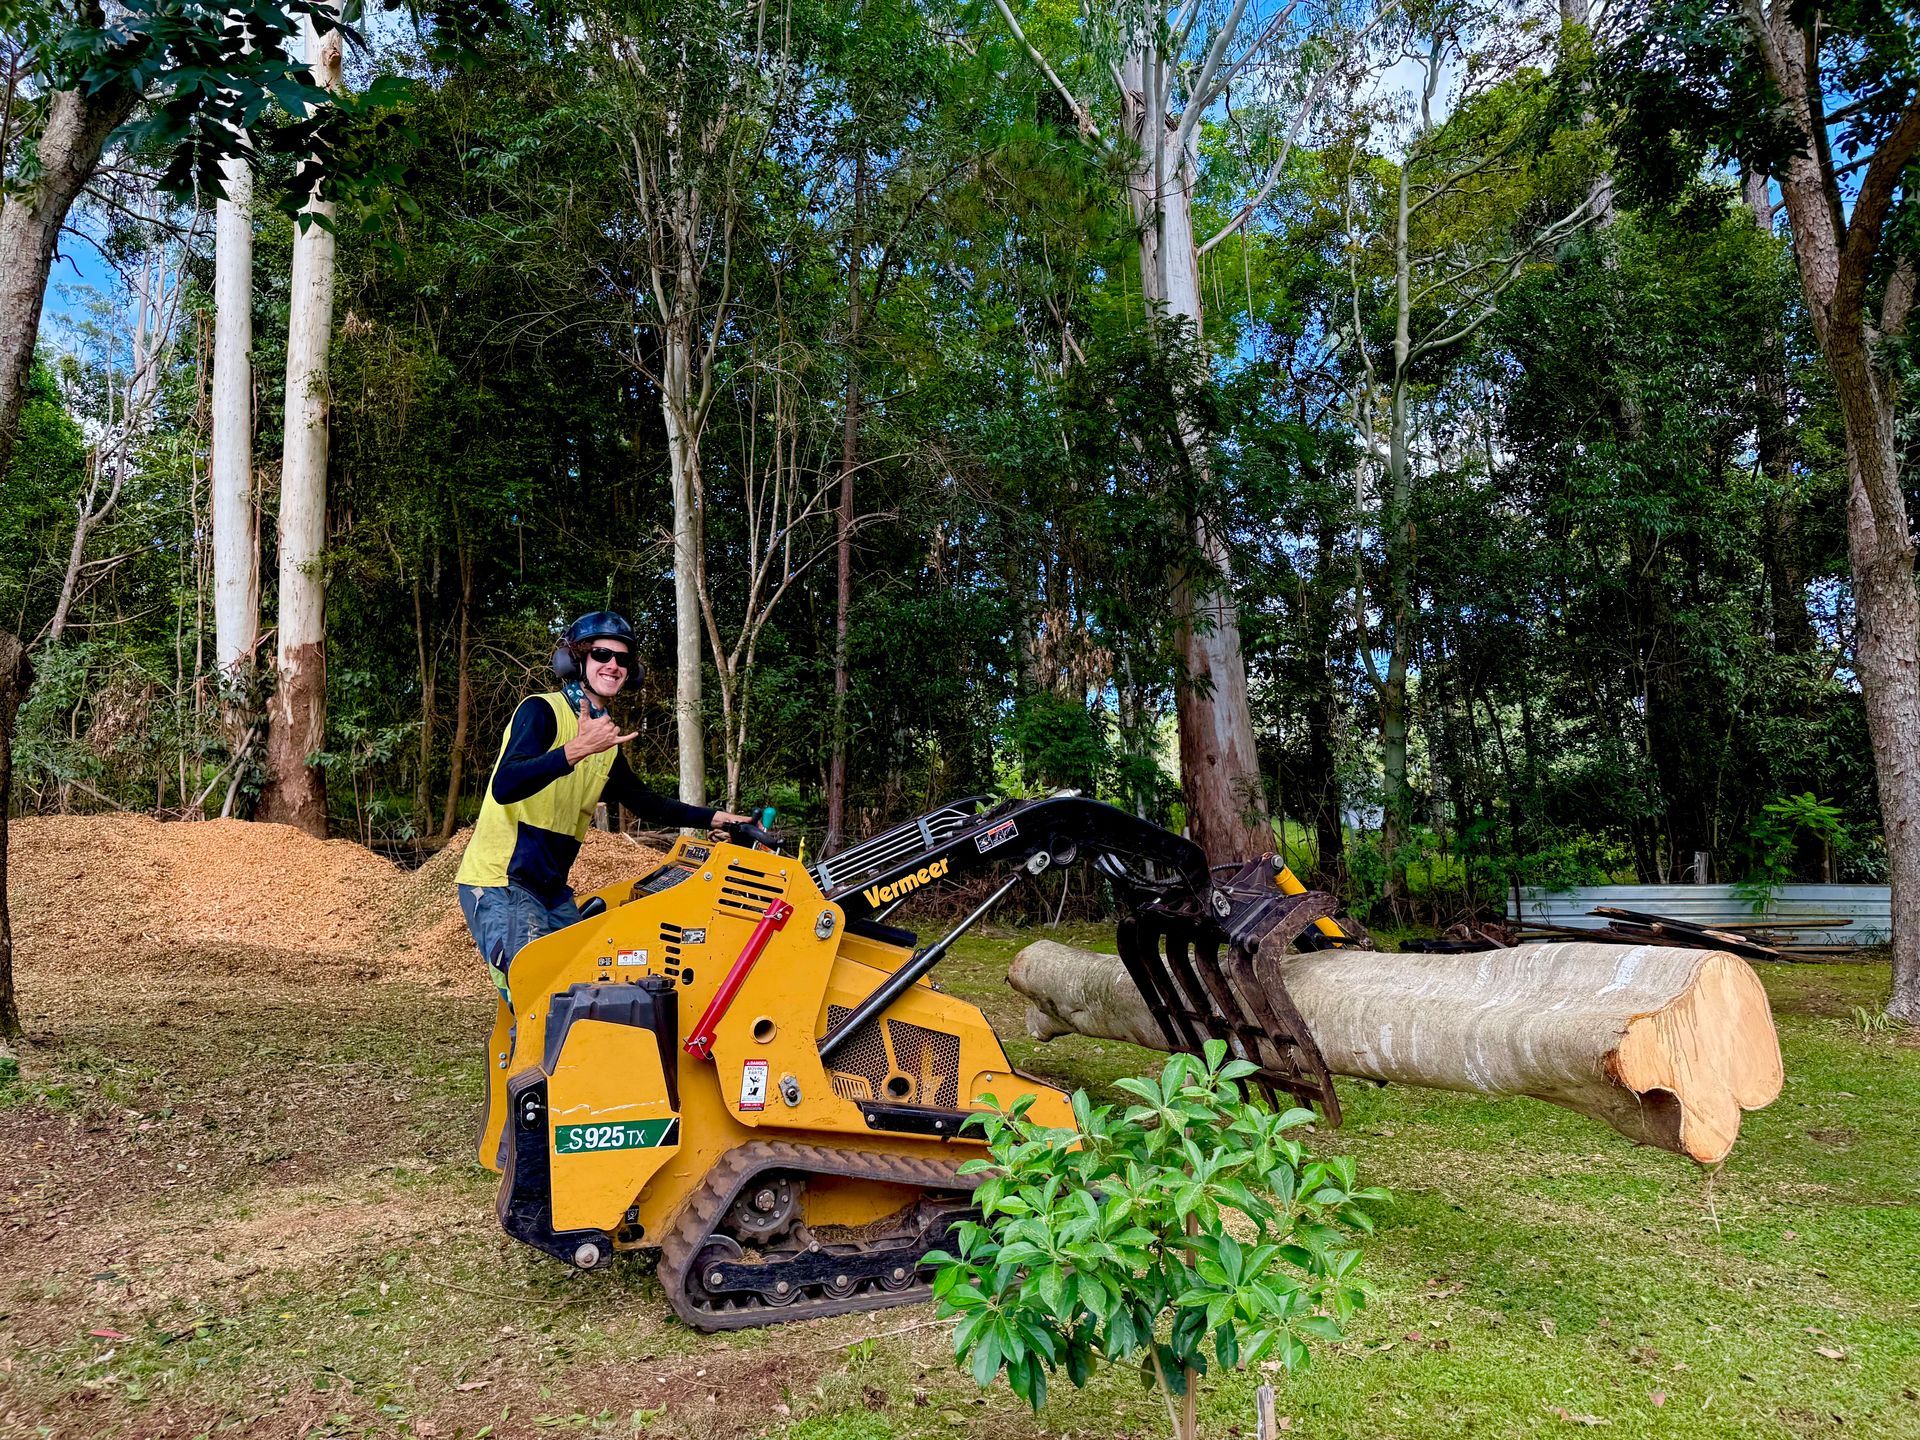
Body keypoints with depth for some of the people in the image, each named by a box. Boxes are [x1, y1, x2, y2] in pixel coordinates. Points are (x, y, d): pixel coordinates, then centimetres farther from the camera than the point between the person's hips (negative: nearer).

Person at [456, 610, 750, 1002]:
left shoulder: (606, 738, 13)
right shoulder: (542, 710, -11)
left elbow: (645, 803, 25)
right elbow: (504, 787, -28)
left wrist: (714, 817, 17)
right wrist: (576, 749, -39)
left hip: (553, 892, 8)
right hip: (500, 884, -8)